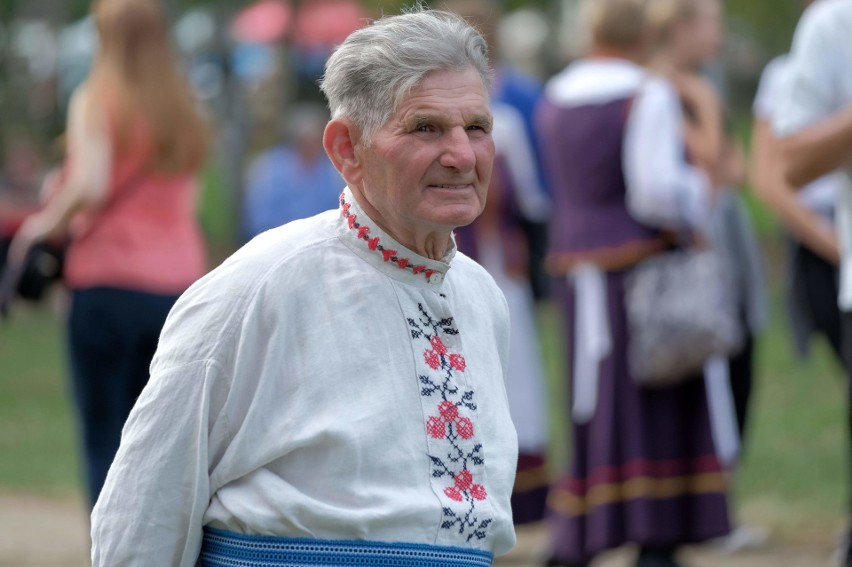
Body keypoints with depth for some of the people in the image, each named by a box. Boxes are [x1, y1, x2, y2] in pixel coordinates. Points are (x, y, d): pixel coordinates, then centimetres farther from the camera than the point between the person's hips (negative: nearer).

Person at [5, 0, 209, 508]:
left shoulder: (96, 101, -4)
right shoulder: (185, 111, 11)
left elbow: (89, 185, -18)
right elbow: (188, 202, 11)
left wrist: (45, 224, -2)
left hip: (110, 280, -5)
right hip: (180, 282, 5)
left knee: (105, 436, 0)